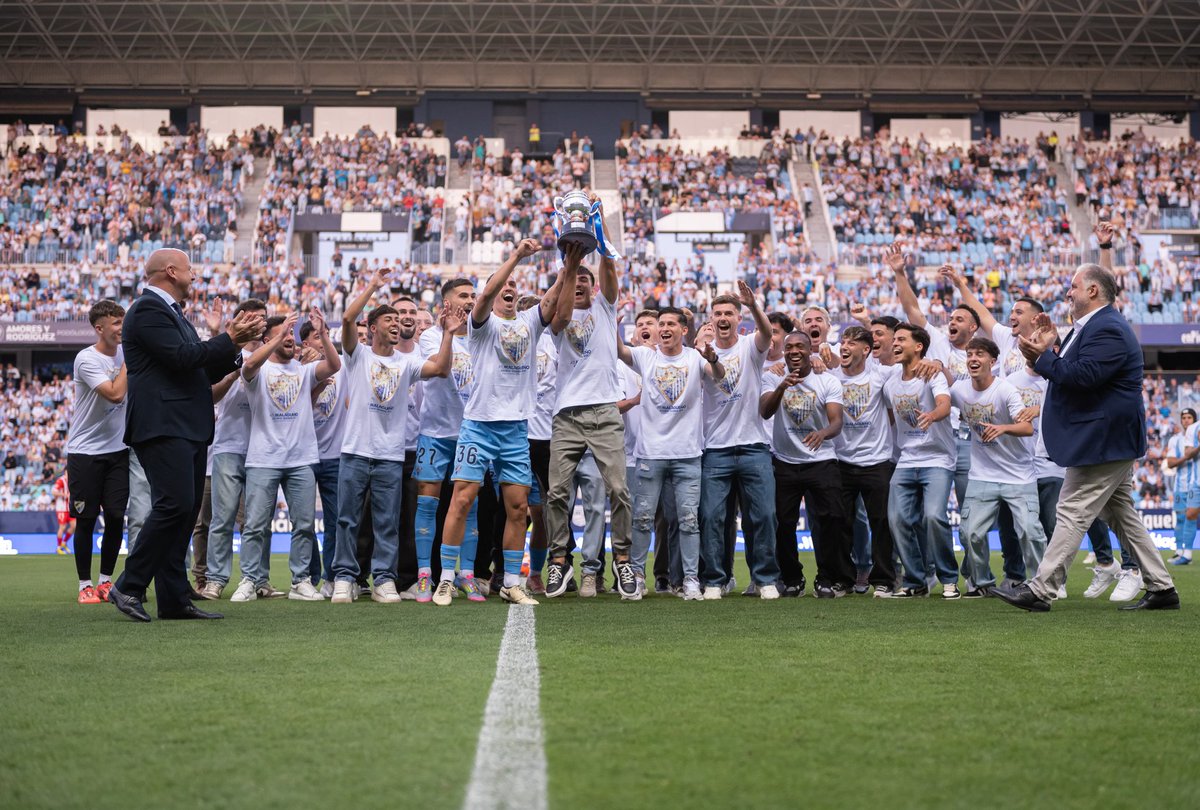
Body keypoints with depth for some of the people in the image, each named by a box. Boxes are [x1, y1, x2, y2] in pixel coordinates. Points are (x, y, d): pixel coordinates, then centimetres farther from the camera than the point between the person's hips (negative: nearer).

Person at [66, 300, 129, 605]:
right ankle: (85, 585, 9)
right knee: (86, 520, 0)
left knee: (116, 517, 1)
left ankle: (106, 580, 13)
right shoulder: (87, 359, -14)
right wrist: (129, 361, -15)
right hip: (85, 451, -5)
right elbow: (115, 394, -23)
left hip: (118, 448, 5)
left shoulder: (125, 353, 6)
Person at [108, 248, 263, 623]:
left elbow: (203, 369, 25)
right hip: (163, 426, -11)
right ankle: (128, 587, -11)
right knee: (175, 505, -18)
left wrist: (234, 343, 11)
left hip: (188, 429, 11)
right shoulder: (148, 310, -8)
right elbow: (182, 357, -19)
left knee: (185, 511, 7)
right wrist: (230, 339, -9)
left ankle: (174, 599, 8)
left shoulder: (170, 312, 25)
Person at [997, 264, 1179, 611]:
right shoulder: (1092, 326, 17)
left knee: (1073, 513, -9)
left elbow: (1083, 376, -27)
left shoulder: (1108, 330, -18)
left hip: (1103, 441, -11)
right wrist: (1051, 349, 7)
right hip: (1110, 442, 11)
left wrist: (1042, 358, -19)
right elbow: (1071, 372, 21)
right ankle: (1161, 588, 18)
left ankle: (1040, 590, -8)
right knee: (1121, 515, 14)